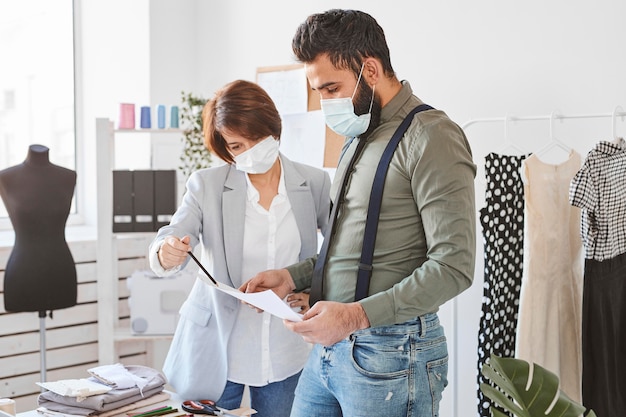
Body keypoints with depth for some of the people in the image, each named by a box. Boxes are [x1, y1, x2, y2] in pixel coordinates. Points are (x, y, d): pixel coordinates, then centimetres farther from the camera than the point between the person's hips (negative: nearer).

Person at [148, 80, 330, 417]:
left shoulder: (315, 183, -2)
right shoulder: (207, 184, -3)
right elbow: (171, 240, -13)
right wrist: (166, 253, -35)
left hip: (285, 351, 1)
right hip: (215, 348, 0)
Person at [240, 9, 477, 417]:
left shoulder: (430, 136, -14)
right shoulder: (359, 138, 14)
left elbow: (453, 265, -20)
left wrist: (357, 315, -25)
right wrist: (292, 276, 8)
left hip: (389, 353, -8)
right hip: (329, 346, 8)